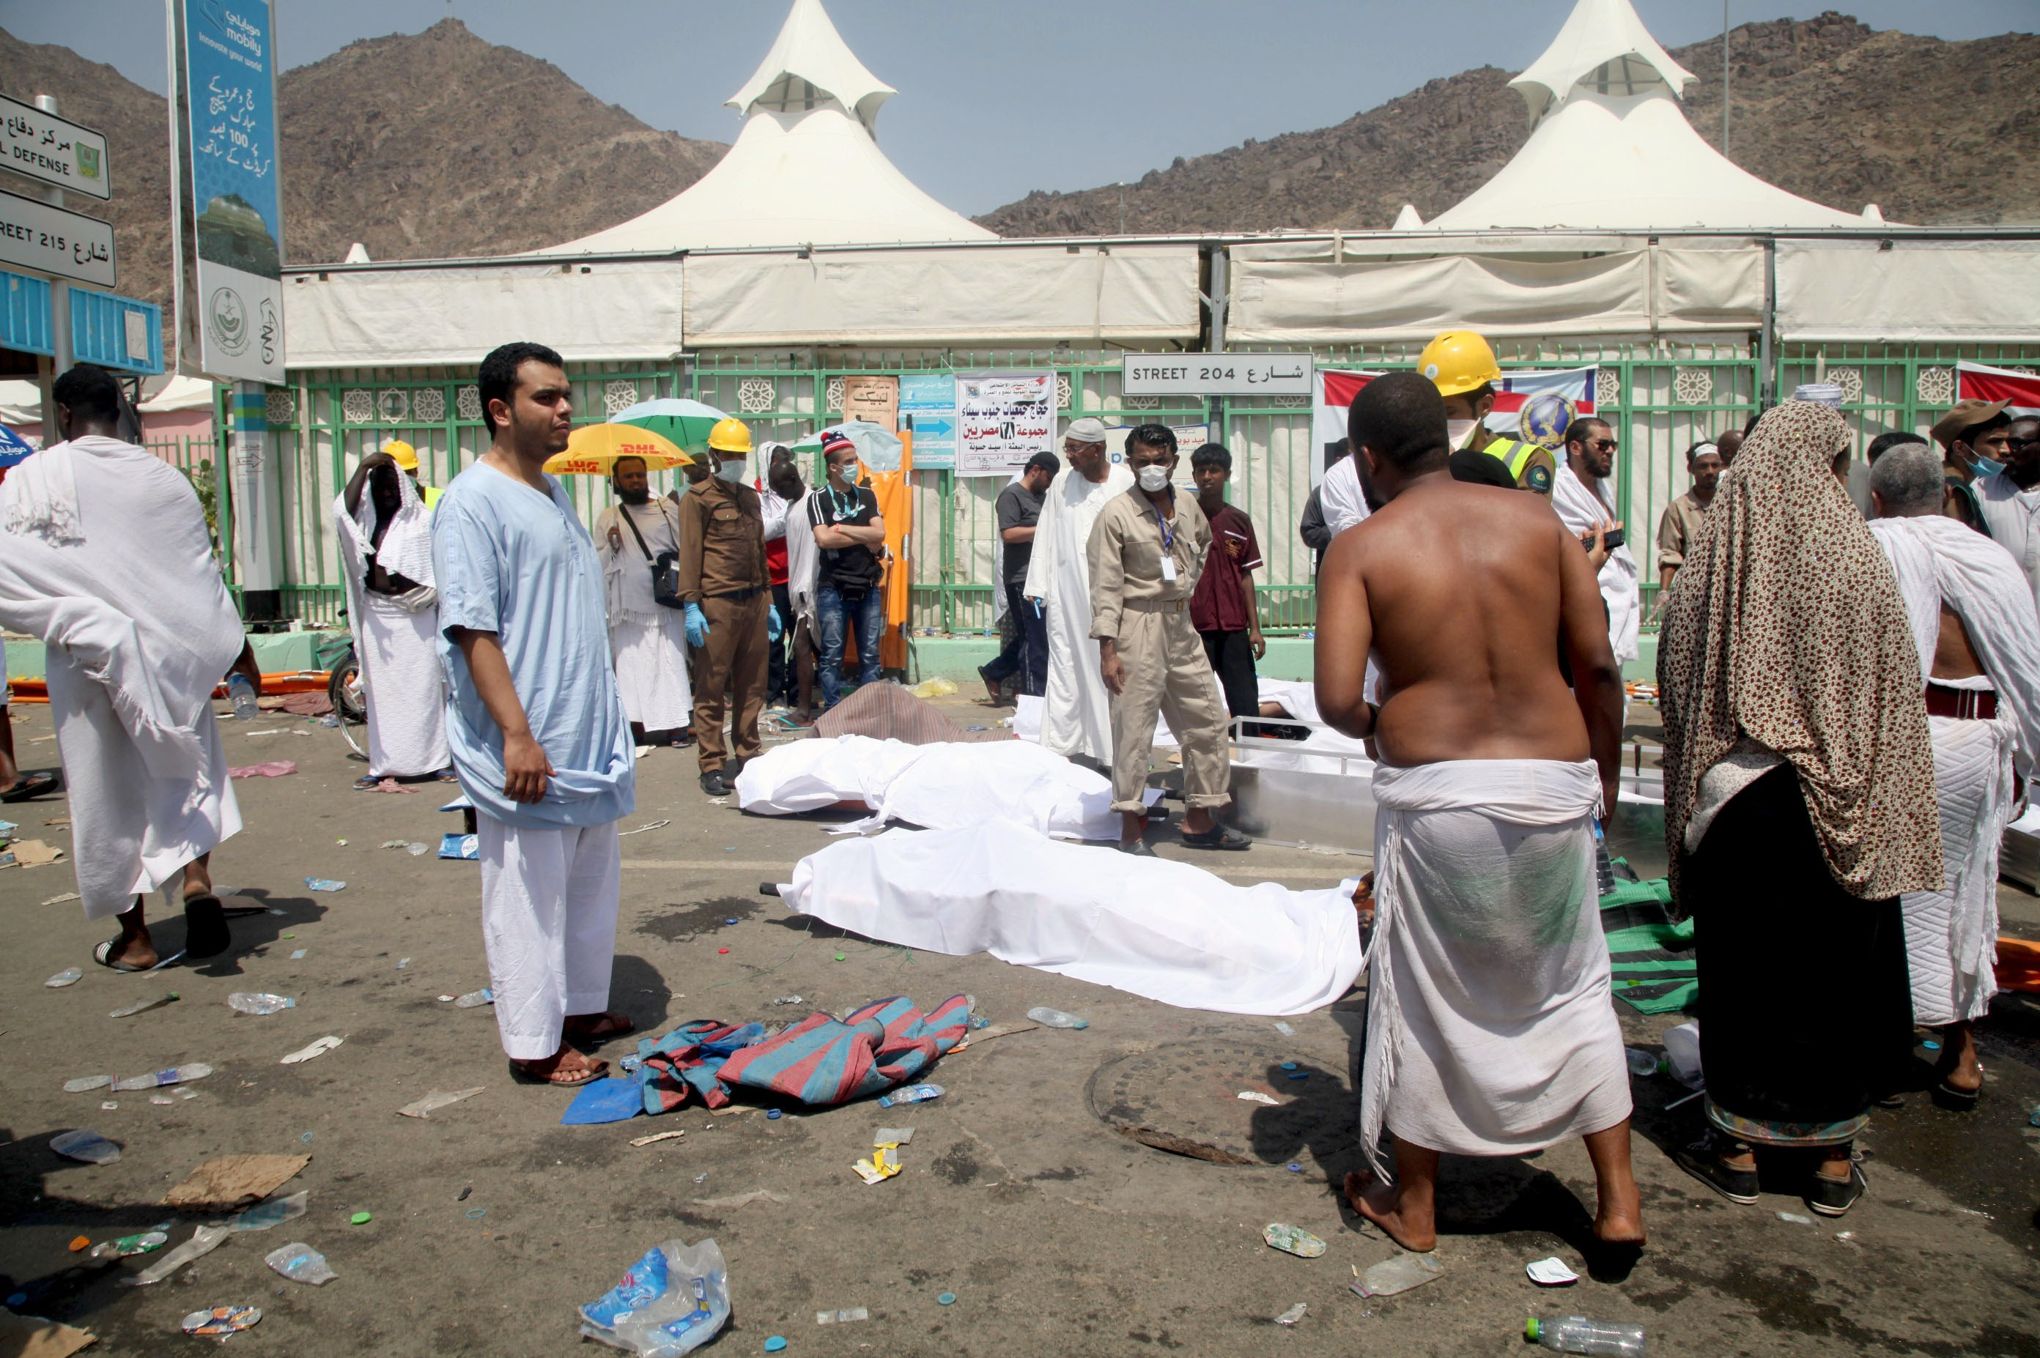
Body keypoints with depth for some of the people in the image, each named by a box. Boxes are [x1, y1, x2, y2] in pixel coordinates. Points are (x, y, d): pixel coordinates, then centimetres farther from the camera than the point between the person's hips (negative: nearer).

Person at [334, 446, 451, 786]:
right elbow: (342, 509, -10)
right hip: (377, 615, 3)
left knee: (424, 686, -1)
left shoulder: (423, 520, 3)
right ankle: (382, 763, 10)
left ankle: (434, 759, 4)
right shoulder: (367, 521, 10)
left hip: (417, 617, -3)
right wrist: (364, 467, -9)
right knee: (381, 690, 5)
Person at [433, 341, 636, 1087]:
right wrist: (517, 735, -23)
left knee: (592, 884, 17)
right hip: (529, 749, -9)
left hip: (586, 737, 9)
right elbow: (472, 628, -19)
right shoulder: (473, 501, -13)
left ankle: (582, 1008, 32)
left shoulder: (555, 492, 15)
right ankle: (534, 1044, 13)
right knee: (529, 895, 1)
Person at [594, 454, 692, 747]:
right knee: (631, 666, -1)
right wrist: (610, 547, -8)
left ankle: (675, 725, 3)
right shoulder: (607, 518, 12)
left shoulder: (668, 509, 8)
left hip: (665, 605, -1)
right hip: (628, 609, 1)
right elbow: (598, 565, 12)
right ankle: (636, 724, 2)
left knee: (671, 662, -2)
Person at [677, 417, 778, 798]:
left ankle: (748, 755, 19)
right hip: (717, 602, -6)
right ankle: (712, 766, 0)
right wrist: (690, 605, -14)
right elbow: (690, 552, -6)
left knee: (752, 684, 9)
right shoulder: (698, 496, 0)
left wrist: (768, 601, 21)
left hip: (754, 600, 6)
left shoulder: (750, 497, 20)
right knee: (711, 688, -3)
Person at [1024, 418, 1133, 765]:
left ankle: (1107, 750, 10)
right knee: (1065, 669, 4)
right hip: (1067, 595, 2)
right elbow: (1046, 536, 9)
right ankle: (1057, 747, 8)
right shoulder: (1061, 483, 7)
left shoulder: (1126, 483, -3)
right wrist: (1039, 586, 6)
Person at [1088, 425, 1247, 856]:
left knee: (1206, 722, 10)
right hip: (1138, 626, -7)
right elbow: (1105, 587, -12)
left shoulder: (1188, 510, 8)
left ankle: (1199, 819, 23)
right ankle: (1131, 828, 6)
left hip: (1181, 626, 7)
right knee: (1133, 727, -3)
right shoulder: (1116, 514, -10)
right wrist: (1107, 649, -17)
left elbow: (1204, 546, 31)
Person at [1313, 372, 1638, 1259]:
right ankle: (1618, 1203, 25)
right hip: (1554, 780, 3)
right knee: (1574, 990, 19)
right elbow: (1597, 663, 3)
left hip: (1433, 792, -2)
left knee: (1423, 999, 13)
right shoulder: (1535, 518, 3)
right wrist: (1606, 775, 15)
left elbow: (1337, 701, -14)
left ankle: (1413, 1206, 29)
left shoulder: (1361, 549, -5)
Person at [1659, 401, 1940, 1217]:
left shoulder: (1712, 562, -4)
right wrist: (1888, 813, 2)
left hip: (1733, 805, 1)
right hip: (1835, 810, -1)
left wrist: (1692, 803, 12)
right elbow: (1893, 695, -6)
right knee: (1838, 974, 12)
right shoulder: (1854, 556, -9)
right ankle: (1833, 1161, 23)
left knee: (1741, 969, 11)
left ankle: (1738, 1150, 22)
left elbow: (1675, 689, 1)